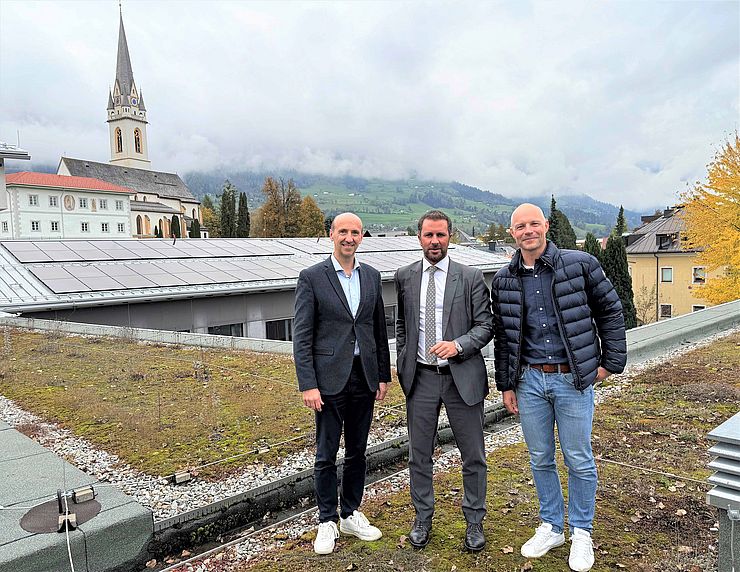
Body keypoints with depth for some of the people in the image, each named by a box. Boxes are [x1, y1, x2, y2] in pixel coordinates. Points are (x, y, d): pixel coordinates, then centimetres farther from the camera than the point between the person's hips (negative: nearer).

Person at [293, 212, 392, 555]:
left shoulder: (372, 276, 8)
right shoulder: (312, 278, -6)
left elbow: (379, 329, 12)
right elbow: (301, 336, -8)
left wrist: (383, 375, 10)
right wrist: (308, 384, -13)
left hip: (364, 377, 4)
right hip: (330, 379, -4)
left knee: (357, 452, 15)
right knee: (326, 455, 6)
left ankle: (352, 514, 32)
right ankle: (327, 522, 24)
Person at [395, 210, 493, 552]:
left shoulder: (471, 278, -4)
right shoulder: (405, 277, 5)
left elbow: (485, 326, -3)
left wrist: (458, 344, -19)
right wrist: (403, 361, 9)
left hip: (462, 377, -2)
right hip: (420, 378, 2)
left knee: (473, 456, 10)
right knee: (419, 455, 13)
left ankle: (474, 521, 30)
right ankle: (423, 518, 33)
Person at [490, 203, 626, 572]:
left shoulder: (580, 264, -6)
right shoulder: (503, 281, 3)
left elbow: (610, 311, 1)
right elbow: (502, 336, 8)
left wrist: (611, 361, -1)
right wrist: (506, 384, 7)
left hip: (573, 379, -3)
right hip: (529, 381, 3)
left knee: (579, 460, 8)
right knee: (540, 459, 14)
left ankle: (581, 533, 29)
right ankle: (551, 527, 34)